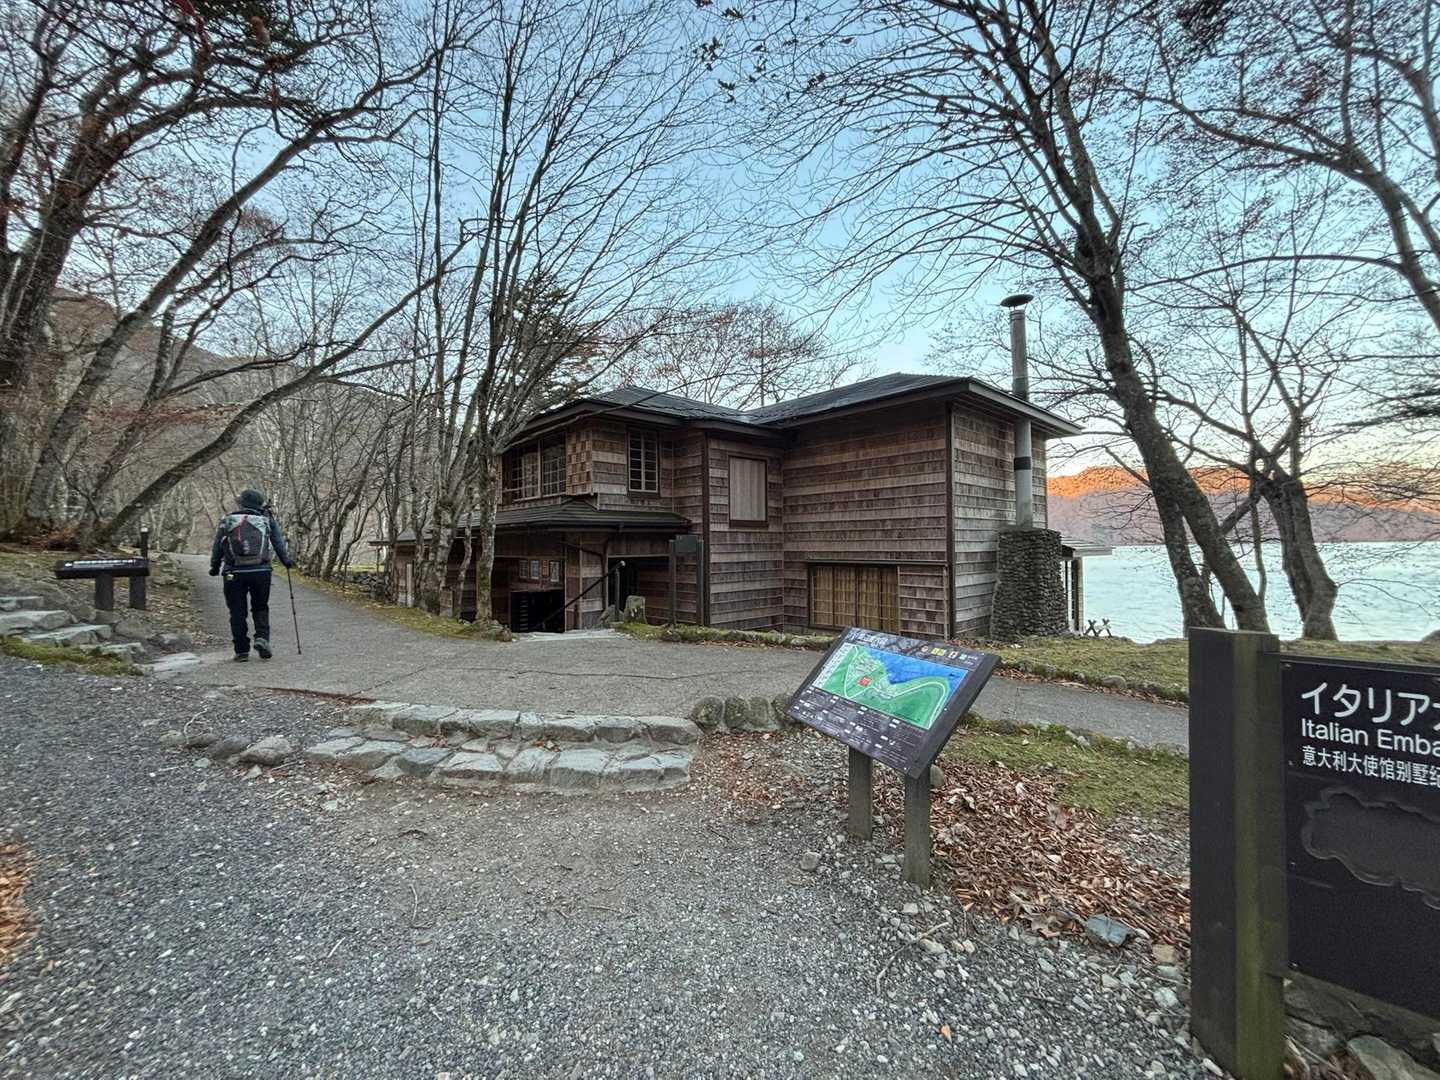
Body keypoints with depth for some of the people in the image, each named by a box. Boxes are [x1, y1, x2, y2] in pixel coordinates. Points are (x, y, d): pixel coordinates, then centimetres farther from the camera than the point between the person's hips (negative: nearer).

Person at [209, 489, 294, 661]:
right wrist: (287, 561, 15)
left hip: (234, 573, 1)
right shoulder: (267, 520, 6)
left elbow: (217, 547, 11)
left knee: (237, 612, 8)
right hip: (261, 572, 0)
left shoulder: (227, 520, 9)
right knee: (260, 608, 14)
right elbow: (279, 543, 4)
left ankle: (242, 650, 10)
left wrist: (214, 567, 20)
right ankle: (262, 638, -6)